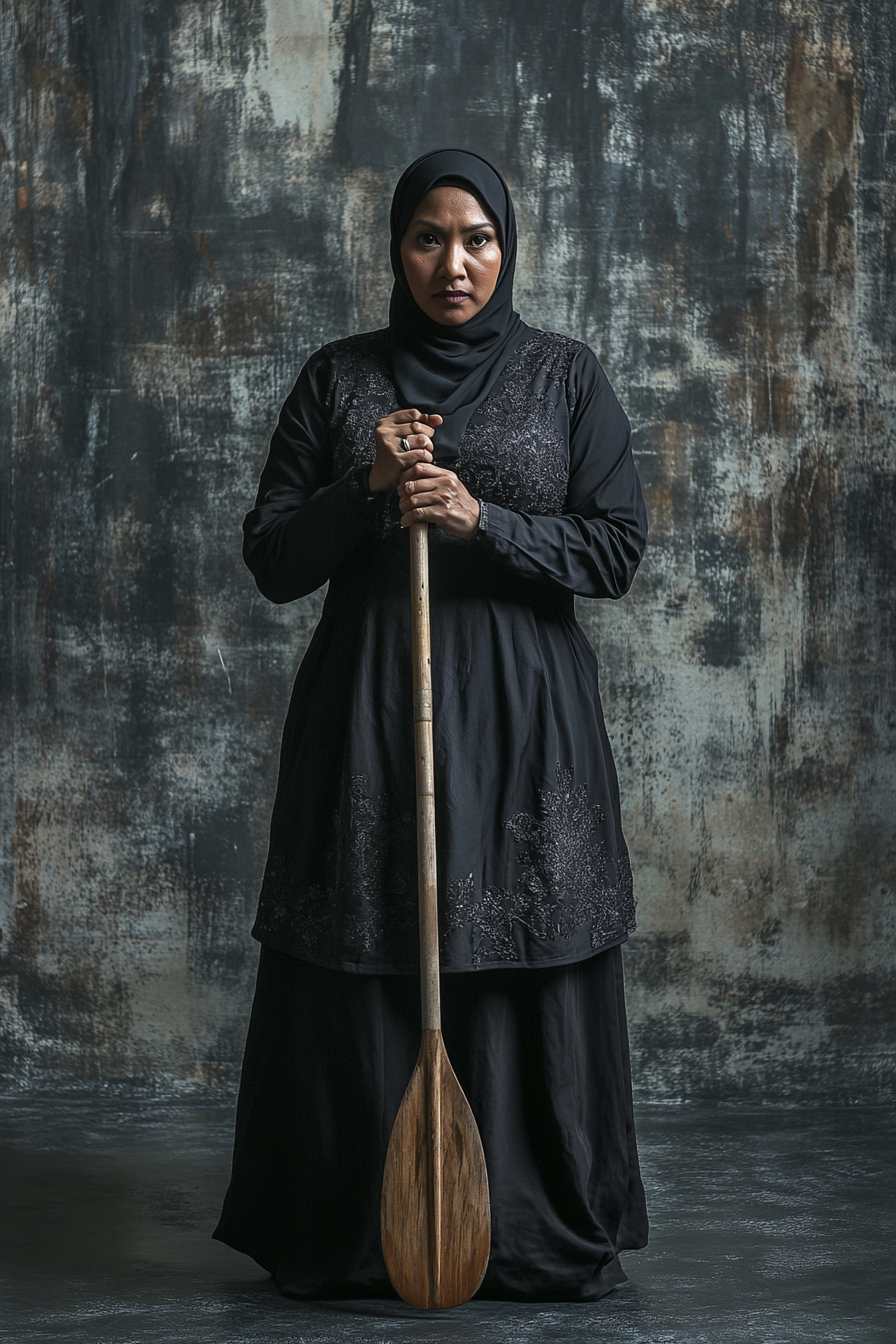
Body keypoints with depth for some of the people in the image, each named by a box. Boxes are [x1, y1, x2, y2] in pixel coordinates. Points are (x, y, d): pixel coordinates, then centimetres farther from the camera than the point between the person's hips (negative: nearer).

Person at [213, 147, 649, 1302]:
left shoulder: (565, 376, 5)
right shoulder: (338, 380, 7)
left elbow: (618, 552, -1)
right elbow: (271, 562, 4)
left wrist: (481, 520, -15)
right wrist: (365, 489, -13)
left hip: (521, 725, 0)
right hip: (369, 717, 1)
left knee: (525, 978, 1)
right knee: (361, 977, 1)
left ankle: (537, 1239, 14)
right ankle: (352, 1239, 13)